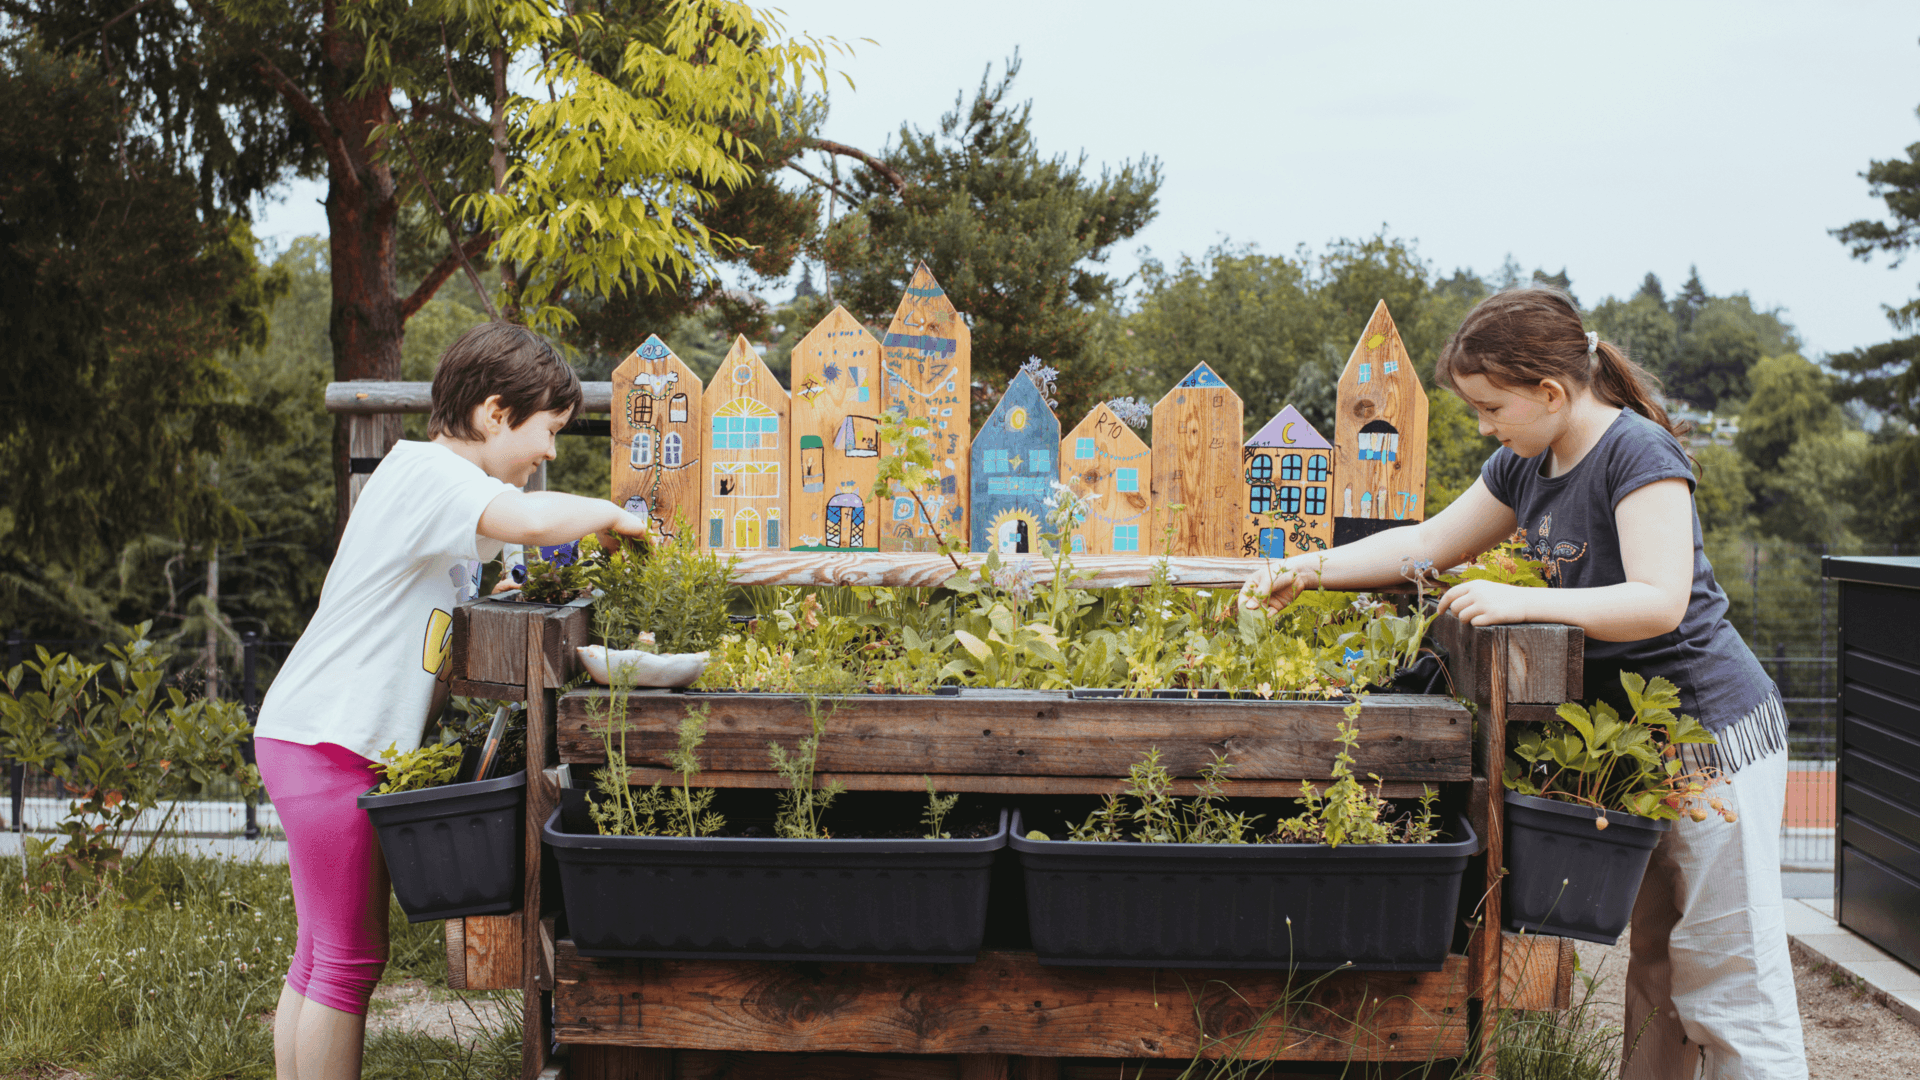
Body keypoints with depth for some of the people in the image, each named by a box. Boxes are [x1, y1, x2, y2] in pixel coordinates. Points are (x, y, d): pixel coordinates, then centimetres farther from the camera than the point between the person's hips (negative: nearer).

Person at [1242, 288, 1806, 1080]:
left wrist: (1520, 601, -34)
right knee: (1654, 958, 15)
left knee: (1726, 972, -4)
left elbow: (1659, 599, -28)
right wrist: (1311, 569, 6)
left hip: (1714, 731, -9)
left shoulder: (1638, 452, -18)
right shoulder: (1525, 467, 8)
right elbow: (1425, 544, 16)